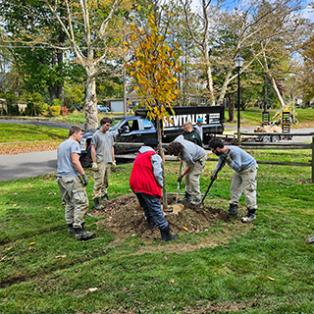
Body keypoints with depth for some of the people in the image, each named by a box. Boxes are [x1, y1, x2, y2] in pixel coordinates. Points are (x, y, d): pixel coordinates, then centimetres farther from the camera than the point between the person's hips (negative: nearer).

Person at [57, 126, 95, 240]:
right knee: (81, 202, -11)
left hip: (61, 177, 10)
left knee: (68, 203, 16)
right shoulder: (74, 143, -6)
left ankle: (70, 226, 19)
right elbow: (75, 161, -17)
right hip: (72, 177, -10)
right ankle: (79, 230, -16)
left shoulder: (61, 145, 21)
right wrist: (84, 175, -17)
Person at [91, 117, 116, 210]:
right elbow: (93, 149, -7)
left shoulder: (110, 134, 13)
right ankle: (96, 199, -6)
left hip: (108, 162, 6)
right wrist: (94, 162, -12)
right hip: (100, 162, -6)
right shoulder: (96, 135, -5)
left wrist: (113, 160, 15)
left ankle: (103, 193, 26)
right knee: (99, 181, -9)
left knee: (106, 181, 11)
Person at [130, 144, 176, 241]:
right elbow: (157, 173, -8)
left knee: (145, 206, 26)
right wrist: (161, 185, 8)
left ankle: (151, 222, 42)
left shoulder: (139, 156, 25)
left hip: (134, 184, 7)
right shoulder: (154, 156, 3)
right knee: (156, 209, -5)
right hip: (147, 185, -7)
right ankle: (166, 234, -5)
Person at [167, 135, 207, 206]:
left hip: (199, 158, -9)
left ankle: (197, 199, -6)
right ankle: (188, 195, 21)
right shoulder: (176, 141, -24)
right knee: (187, 176, 9)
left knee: (193, 177, -15)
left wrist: (181, 175, -11)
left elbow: (189, 166, -23)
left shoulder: (187, 154, -41)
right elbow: (181, 136, 2)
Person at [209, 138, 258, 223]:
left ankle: (252, 213, -4)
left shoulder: (234, 152, -35)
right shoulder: (223, 153, -8)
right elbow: (220, 163, 6)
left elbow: (237, 168, -36)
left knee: (248, 190, -10)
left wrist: (228, 160, -44)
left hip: (249, 169, -9)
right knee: (234, 188, 11)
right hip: (240, 169, 9)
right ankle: (233, 208, 21)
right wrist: (215, 172, -7)